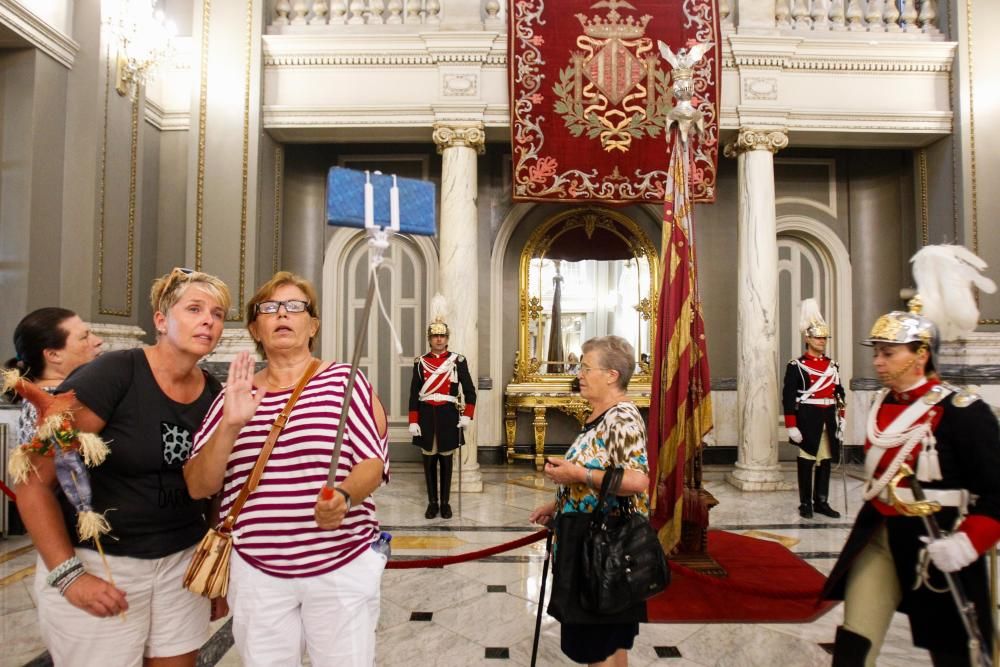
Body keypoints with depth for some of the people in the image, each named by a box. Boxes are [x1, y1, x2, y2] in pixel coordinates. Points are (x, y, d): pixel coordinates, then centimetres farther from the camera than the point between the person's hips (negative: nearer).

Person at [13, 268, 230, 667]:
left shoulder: (215, 394, -2)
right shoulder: (113, 374, -17)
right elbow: (33, 480, -15)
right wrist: (68, 574, -17)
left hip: (182, 562, 5)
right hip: (98, 565, -5)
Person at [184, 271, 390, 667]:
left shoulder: (344, 380, -3)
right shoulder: (236, 395, 6)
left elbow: (374, 461, -7)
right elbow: (198, 486, 0)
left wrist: (344, 496, -28)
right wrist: (230, 425, -16)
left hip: (342, 568, -2)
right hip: (256, 572, 3)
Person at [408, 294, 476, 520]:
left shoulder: (458, 361, -1)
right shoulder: (420, 362, 2)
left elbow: (470, 391, -1)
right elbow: (413, 394, 2)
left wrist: (468, 415, -13)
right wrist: (413, 421, -5)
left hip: (448, 415, -1)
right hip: (426, 416, 1)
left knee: (446, 459, 7)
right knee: (429, 460, 7)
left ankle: (445, 503, 17)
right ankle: (432, 503, 17)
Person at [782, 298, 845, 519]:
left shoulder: (832, 365, 11)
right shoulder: (796, 366, -8)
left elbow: (839, 392, 16)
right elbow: (788, 398, -11)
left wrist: (840, 416, 8)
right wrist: (791, 426, -16)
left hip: (828, 421, 6)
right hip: (808, 421, -6)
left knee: (825, 461, 11)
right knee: (806, 461, 2)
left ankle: (822, 502, 21)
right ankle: (805, 504, 11)